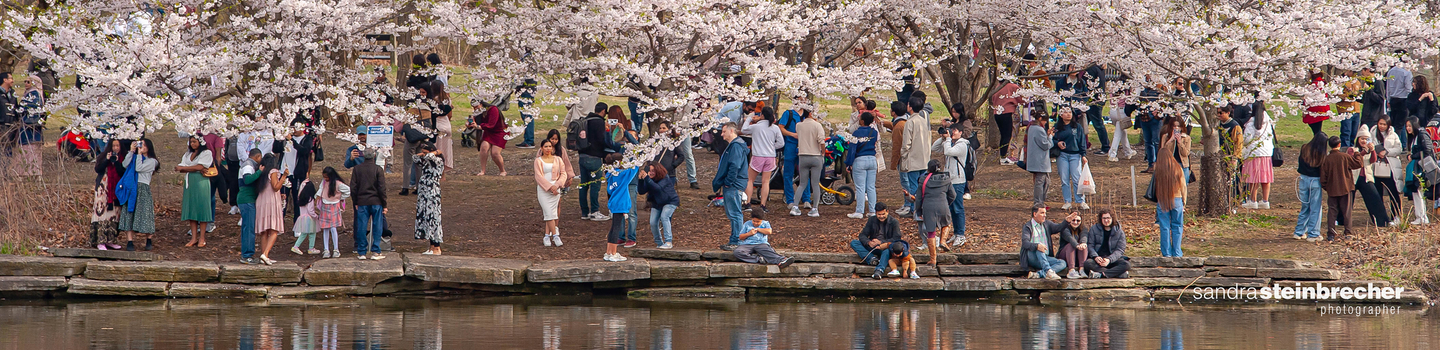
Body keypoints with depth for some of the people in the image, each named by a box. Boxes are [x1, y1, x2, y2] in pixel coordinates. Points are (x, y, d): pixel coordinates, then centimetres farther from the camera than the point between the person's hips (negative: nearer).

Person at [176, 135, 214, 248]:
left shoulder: (206, 153, 1)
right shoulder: (188, 154, 19)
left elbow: (199, 167, -11)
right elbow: (181, 168, 5)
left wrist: (183, 168, -6)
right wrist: (197, 169, -10)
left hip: (201, 183, -5)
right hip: (190, 183, 5)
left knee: (202, 209, -6)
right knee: (191, 209, 0)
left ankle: (202, 238, -3)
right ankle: (194, 238, 1)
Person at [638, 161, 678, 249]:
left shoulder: (665, 178, -24)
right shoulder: (649, 179, -9)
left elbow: (658, 188, -40)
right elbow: (641, 191, -14)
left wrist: (647, 179, -47)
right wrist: (641, 180, -30)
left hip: (670, 201, -6)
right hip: (656, 203, 6)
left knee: (664, 217, -28)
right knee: (653, 223, -5)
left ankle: (668, 242, -27)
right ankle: (659, 243, 14)